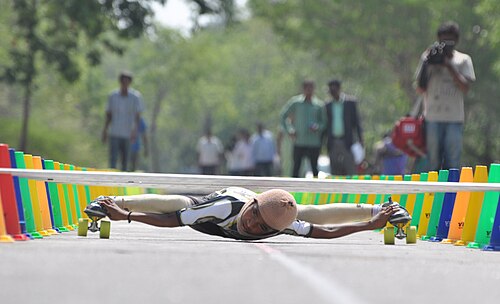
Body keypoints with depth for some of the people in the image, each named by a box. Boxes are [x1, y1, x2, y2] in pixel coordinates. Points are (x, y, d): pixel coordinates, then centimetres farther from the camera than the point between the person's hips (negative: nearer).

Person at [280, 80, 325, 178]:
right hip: (299, 142, 0)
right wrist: (289, 130, 0)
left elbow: (324, 122, 9)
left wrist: (318, 127, -12)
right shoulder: (295, 102, 4)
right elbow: (282, 116, 10)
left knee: (314, 167, 3)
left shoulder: (319, 105, 5)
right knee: (296, 167, -2)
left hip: (314, 143, 0)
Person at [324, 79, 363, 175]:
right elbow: (326, 124, 14)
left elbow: (356, 121, 0)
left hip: (347, 142, -4)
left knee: (350, 171, -6)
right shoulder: (328, 105, 11)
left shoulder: (351, 102, 1)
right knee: (335, 172, 4)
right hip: (333, 143, 4)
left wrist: (360, 139, -6)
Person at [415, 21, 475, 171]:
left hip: (454, 119, 0)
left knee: (453, 161, -2)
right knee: (433, 161, 0)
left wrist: (448, 65, -9)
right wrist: (426, 64, -6)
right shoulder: (428, 57, 9)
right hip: (433, 117, 0)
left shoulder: (463, 60, 7)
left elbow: (465, 88, -5)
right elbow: (420, 89, 5)